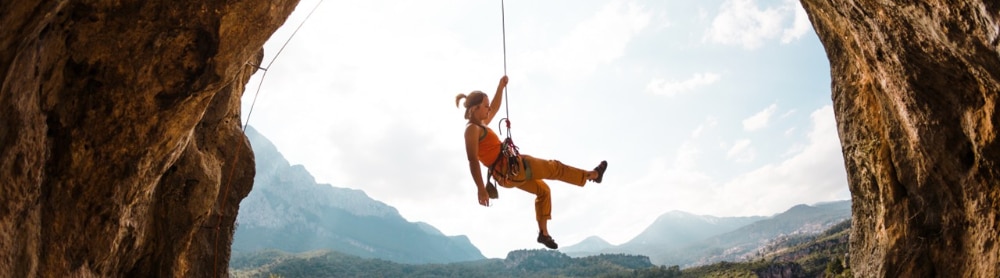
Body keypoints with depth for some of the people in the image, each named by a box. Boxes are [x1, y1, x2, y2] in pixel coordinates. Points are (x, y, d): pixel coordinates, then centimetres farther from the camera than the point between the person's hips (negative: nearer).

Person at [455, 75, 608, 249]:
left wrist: (501, 87, 20)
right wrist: (481, 189, -28)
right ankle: (592, 175, 26)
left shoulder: (480, 124, 13)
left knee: (542, 190, 24)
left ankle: (543, 232, 26)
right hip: (508, 168, -11)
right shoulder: (472, 129, -16)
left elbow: (495, 108, 29)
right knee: (554, 168, 7)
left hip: (509, 170, 11)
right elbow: (473, 160, -24)